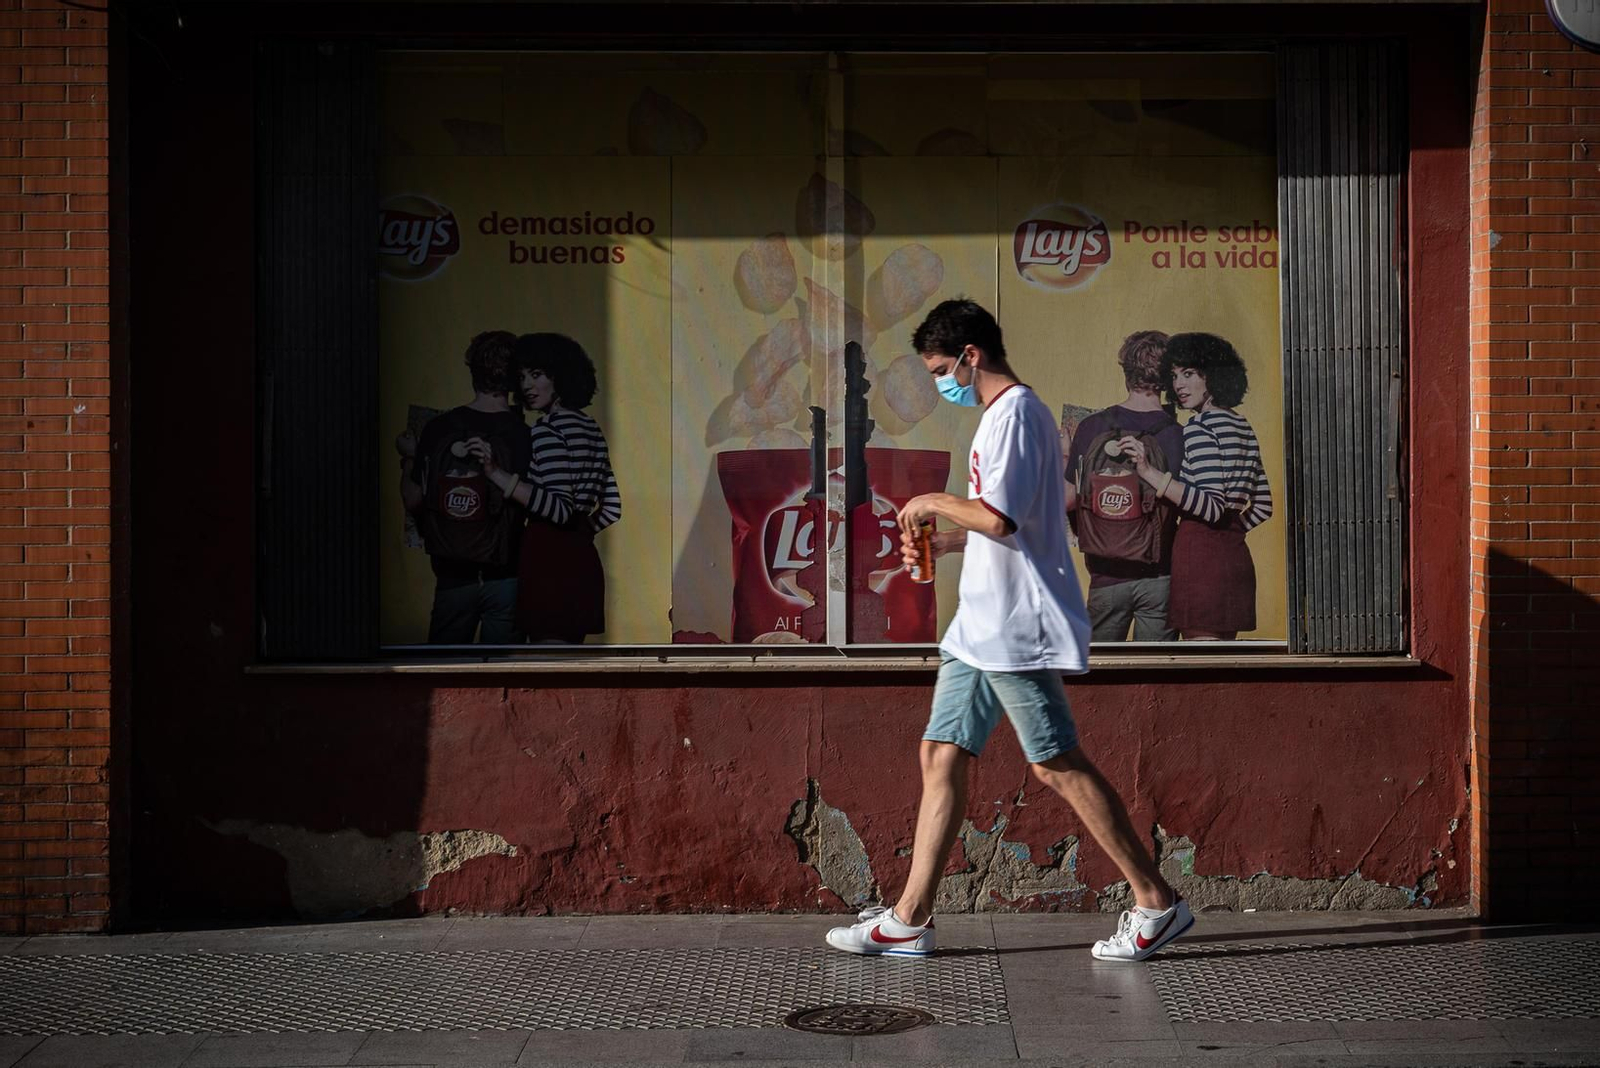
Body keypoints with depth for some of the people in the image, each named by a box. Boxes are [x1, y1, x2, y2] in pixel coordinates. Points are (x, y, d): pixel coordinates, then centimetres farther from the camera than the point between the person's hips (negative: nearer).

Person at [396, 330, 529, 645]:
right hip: (505, 577, -1)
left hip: (453, 575, 1)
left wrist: (409, 458, 16)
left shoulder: (437, 428, -5)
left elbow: (413, 501, -2)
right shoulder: (525, 435, -10)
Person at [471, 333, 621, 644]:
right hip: (582, 559, 9)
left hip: (548, 562, -9)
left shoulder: (548, 429, -12)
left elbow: (560, 509, -22)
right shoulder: (589, 427, 15)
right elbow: (612, 507, 17)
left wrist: (498, 475, -24)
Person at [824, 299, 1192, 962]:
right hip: (981, 627, 10)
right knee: (942, 757, 6)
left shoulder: (1015, 412, -12)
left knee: (1056, 765, -6)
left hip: (1018, 627, -10)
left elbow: (999, 518, -23)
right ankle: (909, 919, 8)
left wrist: (938, 502, -7)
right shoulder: (999, 415, 20)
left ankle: (1156, 902, 3)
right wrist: (945, 542, 16)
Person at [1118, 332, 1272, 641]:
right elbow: (1263, 505, 21)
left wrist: (1150, 473, -24)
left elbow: (1212, 506, -21)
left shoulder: (1199, 428, -11)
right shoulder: (1241, 425, 17)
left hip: (1200, 554, -10)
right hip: (1235, 555, 10)